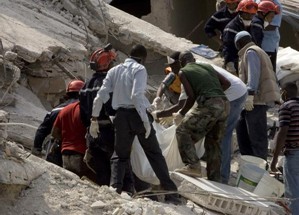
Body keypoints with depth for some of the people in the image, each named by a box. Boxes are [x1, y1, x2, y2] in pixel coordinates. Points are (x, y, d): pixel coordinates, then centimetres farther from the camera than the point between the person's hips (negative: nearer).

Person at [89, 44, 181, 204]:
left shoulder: (115, 71, 10)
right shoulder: (139, 69, -4)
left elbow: (100, 96, 4)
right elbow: (137, 95, -18)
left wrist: (94, 120, 9)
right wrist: (146, 120, -18)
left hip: (121, 116, 3)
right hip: (138, 114, -3)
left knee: (120, 156, 15)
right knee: (154, 154, 6)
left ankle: (115, 189, -6)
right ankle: (170, 192, 3)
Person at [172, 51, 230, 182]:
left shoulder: (183, 72, 9)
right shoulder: (208, 67, 26)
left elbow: (191, 96, 0)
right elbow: (227, 83, 23)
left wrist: (181, 113, 14)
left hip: (209, 105, -6)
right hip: (225, 104, 6)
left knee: (183, 131, 1)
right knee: (213, 143, 16)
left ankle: (193, 165, -14)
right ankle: (215, 179, 15)